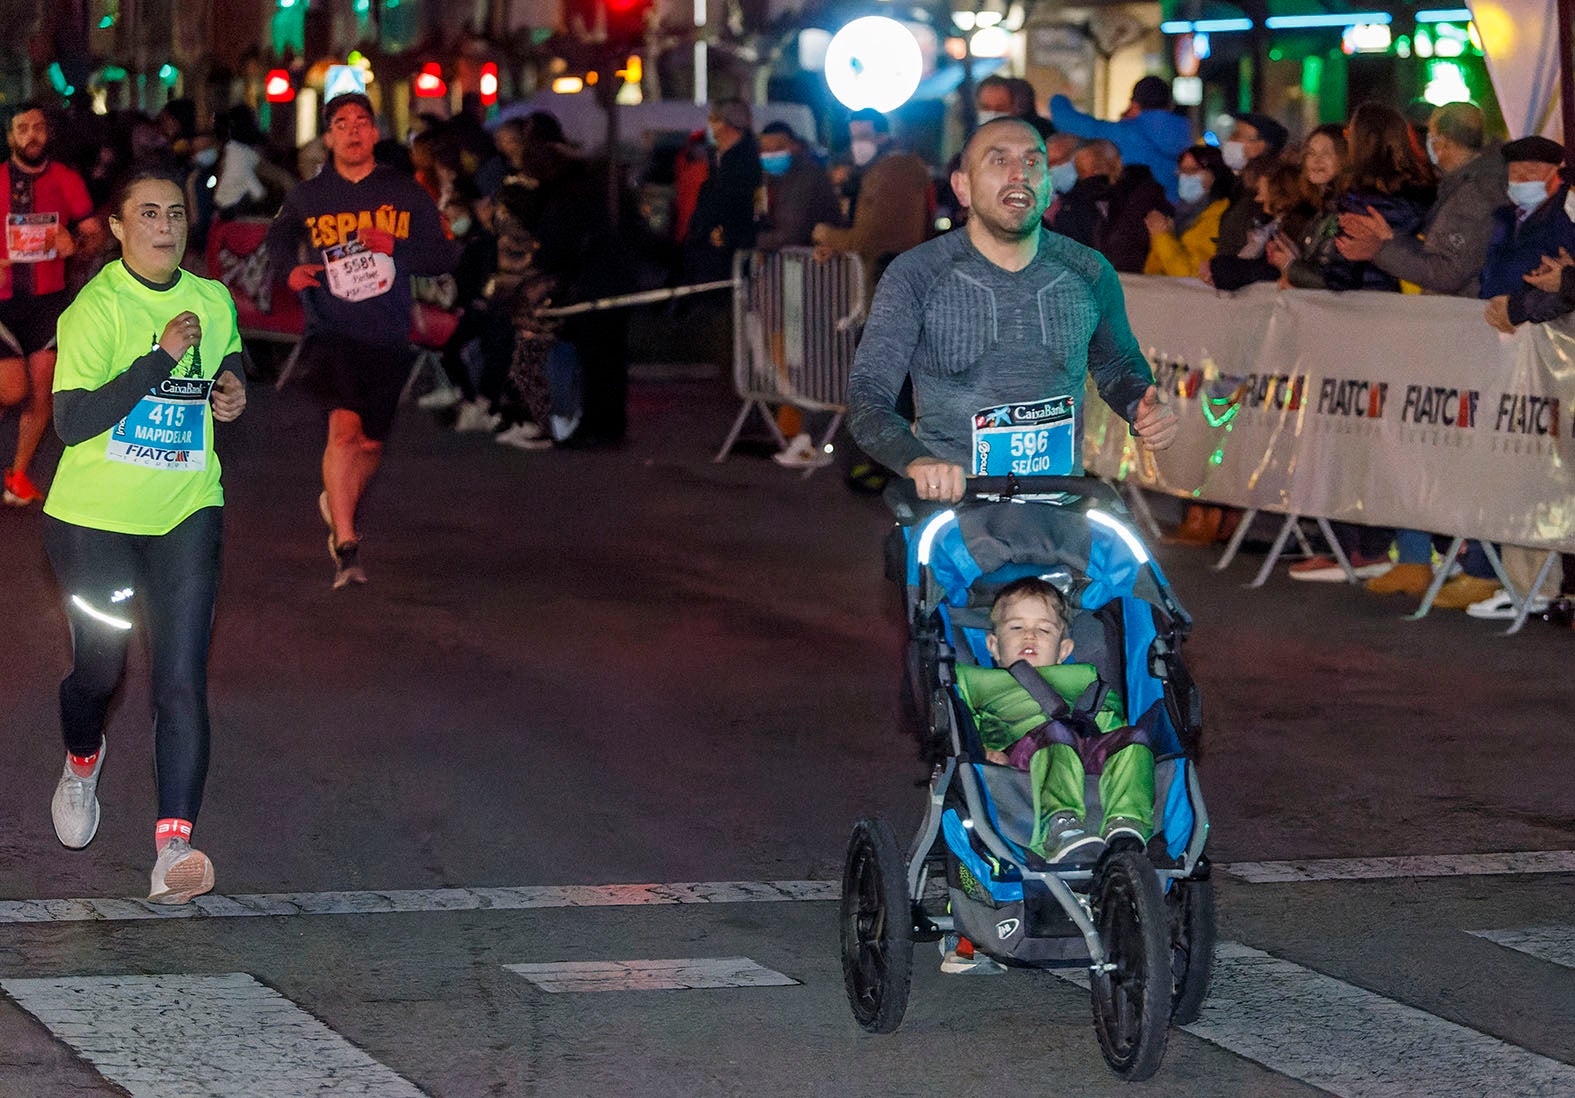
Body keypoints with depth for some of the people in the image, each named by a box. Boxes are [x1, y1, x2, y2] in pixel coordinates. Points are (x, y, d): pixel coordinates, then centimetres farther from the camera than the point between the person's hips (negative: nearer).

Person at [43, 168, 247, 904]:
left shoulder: (212, 301, 3)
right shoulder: (97, 307, -14)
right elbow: (72, 422, -24)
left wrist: (234, 387, 3)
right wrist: (162, 357, -27)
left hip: (185, 513, 3)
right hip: (93, 517, -3)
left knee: (182, 680, -11)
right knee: (98, 667, 11)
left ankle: (174, 843, -16)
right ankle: (82, 763, 46)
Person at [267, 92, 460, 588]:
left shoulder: (405, 194, 3)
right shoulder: (306, 198, 3)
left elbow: (445, 256, 3)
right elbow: (277, 241, 21)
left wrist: (396, 247, -14)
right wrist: (290, 269, -2)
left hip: (387, 339, 3)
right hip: (330, 332, -3)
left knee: (371, 443, 12)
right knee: (344, 425, -24)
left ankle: (338, 506, 45)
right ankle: (346, 547, -24)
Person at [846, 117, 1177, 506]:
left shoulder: (1090, 275, 8)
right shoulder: (915, 276, -1)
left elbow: (1118, 366, 27)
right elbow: (868, 393, -9)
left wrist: (1146, 411, 3)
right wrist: (916, 460, -29)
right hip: (946, 501, -3)